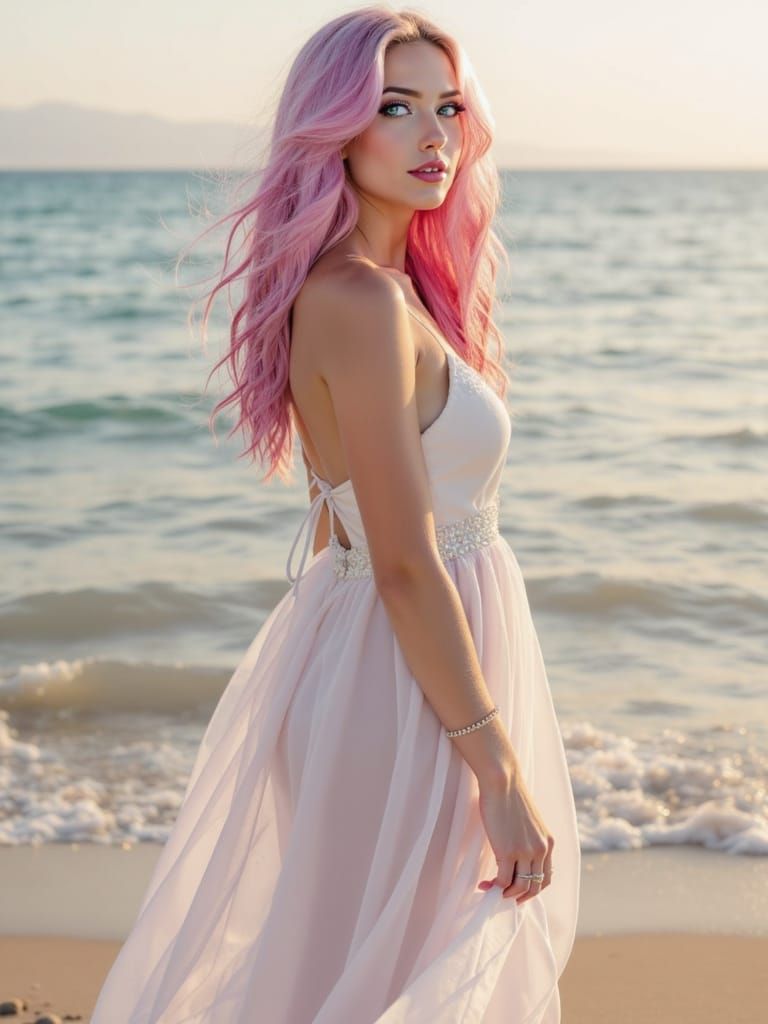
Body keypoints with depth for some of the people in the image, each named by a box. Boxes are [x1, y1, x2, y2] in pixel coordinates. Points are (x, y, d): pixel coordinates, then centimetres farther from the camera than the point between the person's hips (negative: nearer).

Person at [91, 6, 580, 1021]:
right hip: (408, 689, -9)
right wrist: (501, 776, -21)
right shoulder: (365, 301, -22)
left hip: (364, 658, 9)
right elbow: (405, 569, -24)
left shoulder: (367, 286, 7)